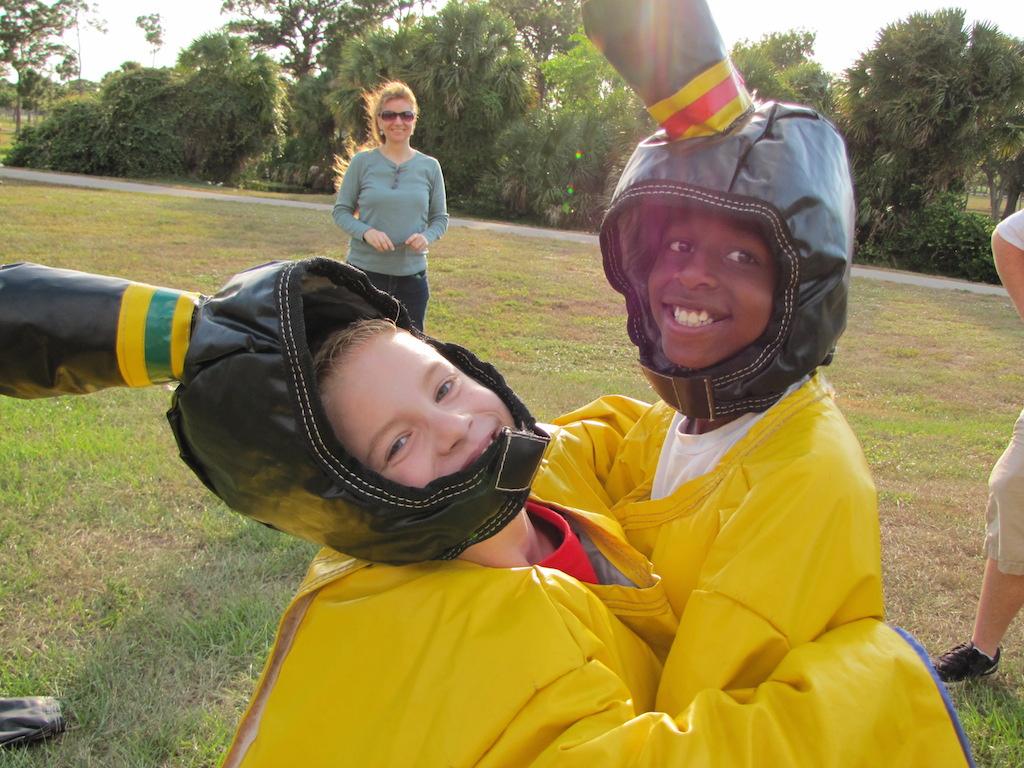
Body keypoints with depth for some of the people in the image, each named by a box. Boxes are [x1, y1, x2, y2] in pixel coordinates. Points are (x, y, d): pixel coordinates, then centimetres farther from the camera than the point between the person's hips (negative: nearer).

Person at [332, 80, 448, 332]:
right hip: (364, 271, -2)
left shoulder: (429, 167, 4)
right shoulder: (362, 162, -1)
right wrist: (366, 232, -17)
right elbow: (341, 211, 2)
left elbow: (440, 217, 9)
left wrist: (426, 237, -13)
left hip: (411, 275, 2)